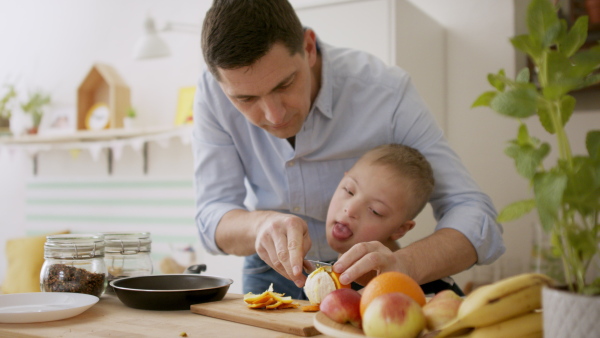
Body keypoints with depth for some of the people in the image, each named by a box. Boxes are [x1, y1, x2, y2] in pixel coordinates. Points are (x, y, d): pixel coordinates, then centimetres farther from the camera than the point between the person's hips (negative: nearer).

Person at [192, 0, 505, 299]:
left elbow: (477, 219, -26)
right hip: (271, 274, 1)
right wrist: (261, 225, -39)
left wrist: (406, 265, -46)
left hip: (365, 276, -1)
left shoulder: (386, 90, -25)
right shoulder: (213, 92, -18)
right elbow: (212, 218, -17)